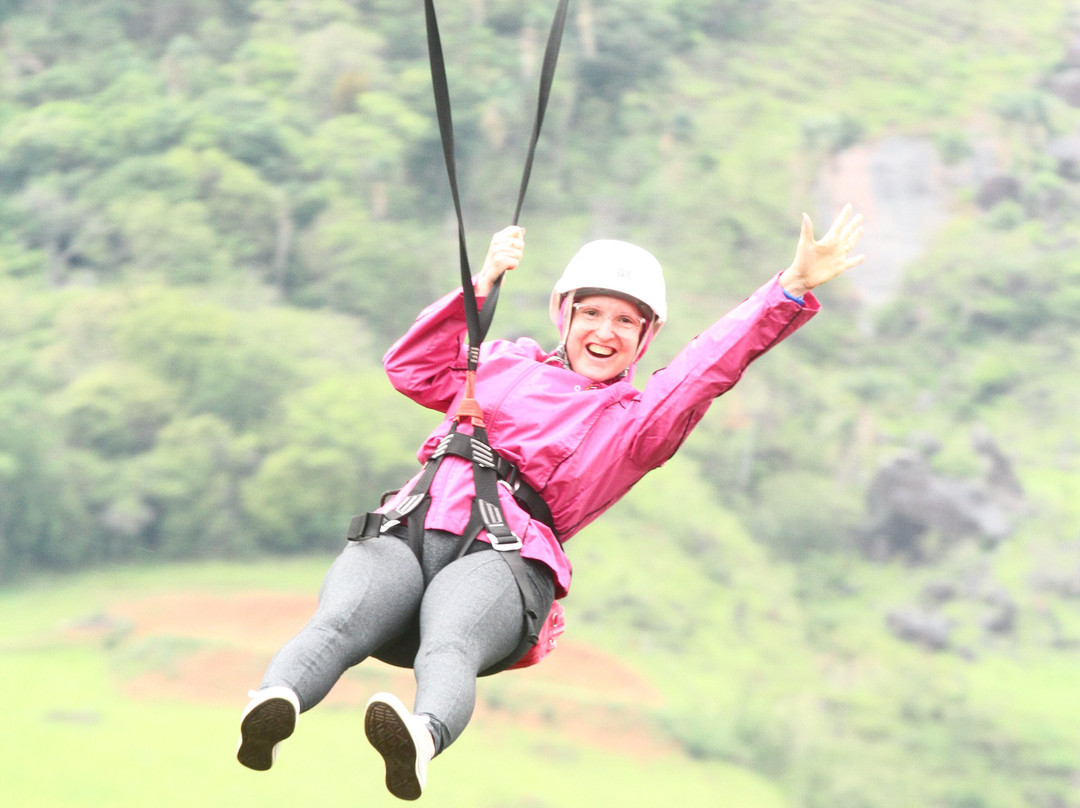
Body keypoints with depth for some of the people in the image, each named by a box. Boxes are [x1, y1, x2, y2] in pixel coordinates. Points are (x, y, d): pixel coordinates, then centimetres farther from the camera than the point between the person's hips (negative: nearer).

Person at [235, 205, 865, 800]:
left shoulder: (638, 419, 26)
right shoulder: (503, 363, 34)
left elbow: (708, 368, 12)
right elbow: (412, 368, 36)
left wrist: (792, 289, 2)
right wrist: (483, 285, 31)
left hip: (501, 557, -3)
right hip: (408, 533, 3)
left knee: (447, 650, -39)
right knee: (339, 624, -32)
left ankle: (423, 737, -69)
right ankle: (276, 703, -60)